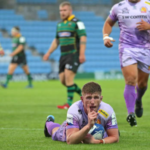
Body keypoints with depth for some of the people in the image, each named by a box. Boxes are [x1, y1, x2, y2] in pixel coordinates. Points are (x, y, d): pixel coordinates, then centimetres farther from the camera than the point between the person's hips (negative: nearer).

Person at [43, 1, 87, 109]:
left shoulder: (76, 22, -7)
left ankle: (69, 103, -13)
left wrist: (82, 54, -23)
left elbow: (83, 38, -14)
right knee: (63, 79, 3)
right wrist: (49, 53, 21)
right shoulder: (60, 24, 16)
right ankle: (82, 94, 22)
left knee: (68, 76, -18)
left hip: (74, 54, -8)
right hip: (64, 55, 8)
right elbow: (56, 40, 26)